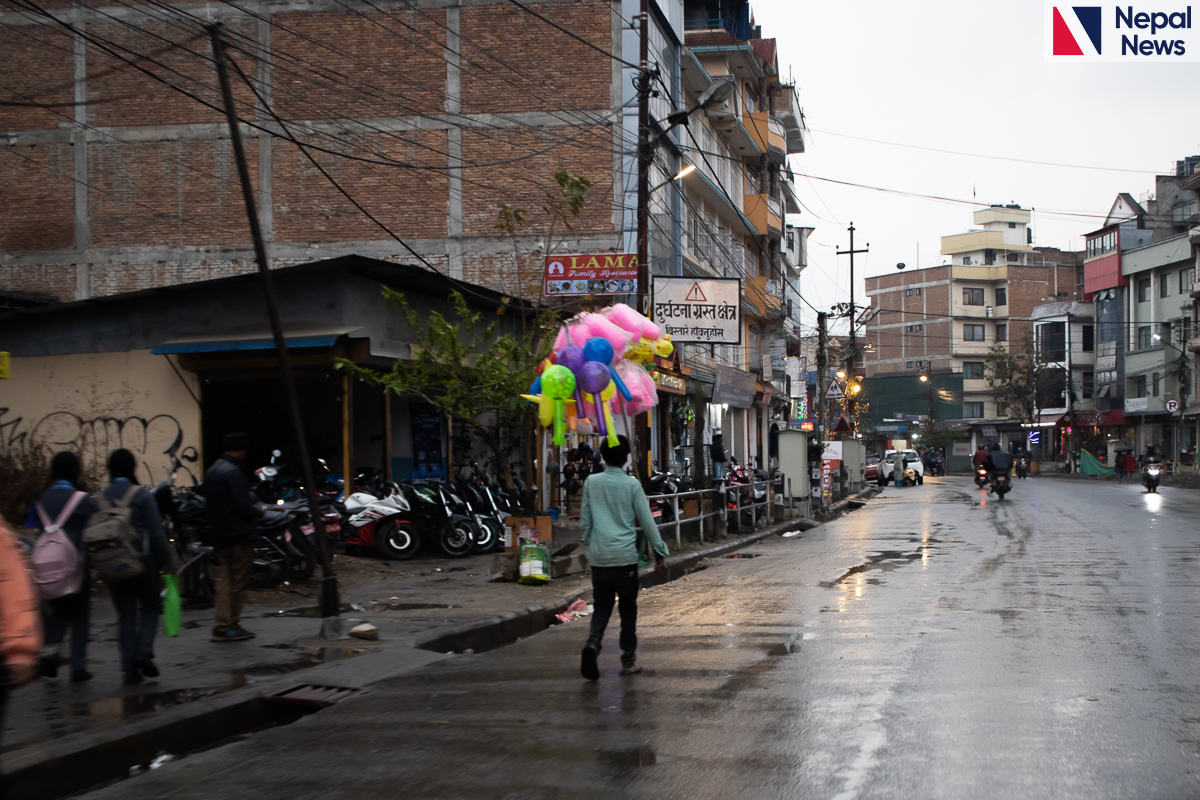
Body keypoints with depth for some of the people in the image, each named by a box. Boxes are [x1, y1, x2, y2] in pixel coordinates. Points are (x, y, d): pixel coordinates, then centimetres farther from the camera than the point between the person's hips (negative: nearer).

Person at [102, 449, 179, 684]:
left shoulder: (101, 498, 3)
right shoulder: (142, 496, -8)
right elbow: (157, 534, -10)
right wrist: (168, 561, -4)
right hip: (142, 561, -3)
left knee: (125, 614, 8)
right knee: (151, 605, 13)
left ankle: (129, 667, 5)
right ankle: (144, 651, -7)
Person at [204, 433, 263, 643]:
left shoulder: (211, 471, 13)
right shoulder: (232, 472, -17)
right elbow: (243, 507, -21)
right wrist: (258, 511, -2)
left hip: (219, 536, 9)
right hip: (238, 537, -9)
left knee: (222, 582, 10)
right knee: (238, 583, -1)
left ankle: (221, 627, 10)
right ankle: (231, 626, 3)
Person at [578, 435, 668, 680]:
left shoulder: (592, 483, 3)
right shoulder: (631, 484, -4)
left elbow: (585, 520, 10)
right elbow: (646, 521, -2)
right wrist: (659, 553, 5)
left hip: (599, 558, 2)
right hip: (625, 556, -2)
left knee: (601, 607, 9)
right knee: (628, 609, 10)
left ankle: (592, 643, -17)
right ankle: (628, 661, 13)